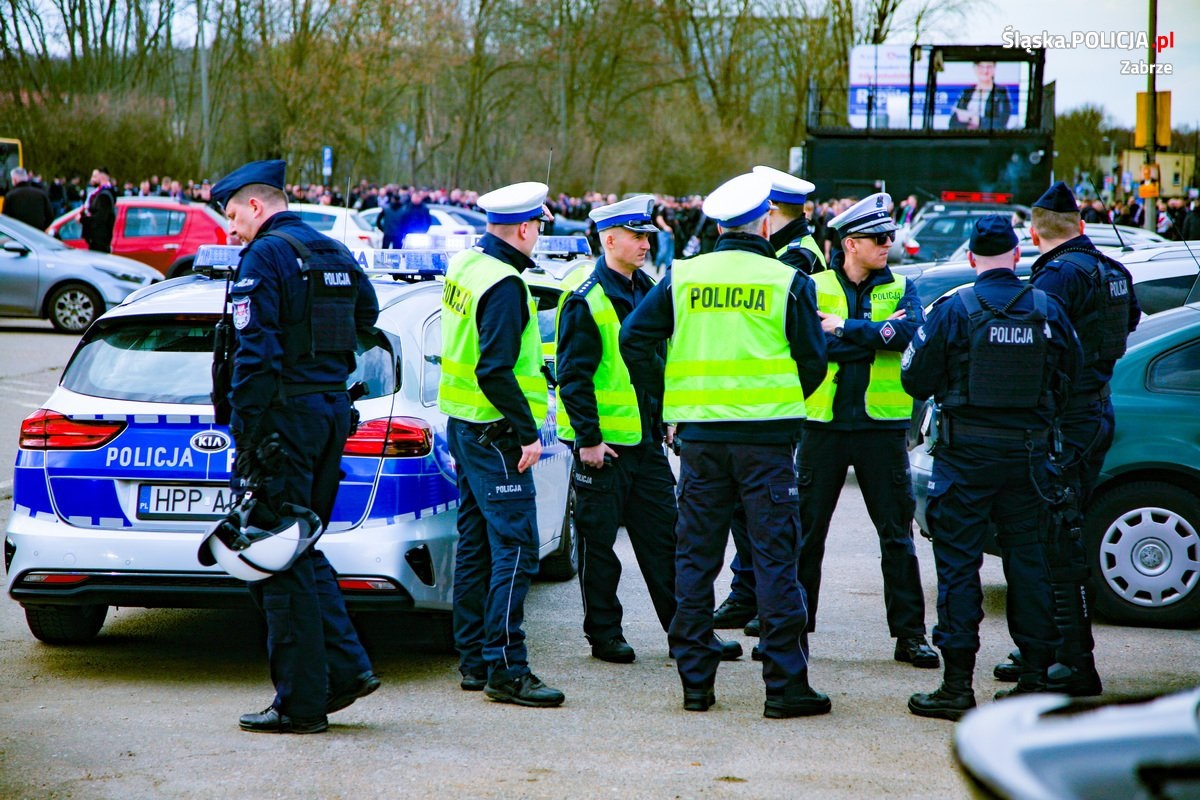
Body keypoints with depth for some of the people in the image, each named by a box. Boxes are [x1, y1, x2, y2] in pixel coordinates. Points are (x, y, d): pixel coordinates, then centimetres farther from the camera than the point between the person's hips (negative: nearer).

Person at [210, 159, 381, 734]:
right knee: (300, 552, 18)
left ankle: (301, 703, 0)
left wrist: (244, 435, -16)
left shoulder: (265, 256, -10)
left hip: (286, 414, -8)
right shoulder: (337, 257, 15)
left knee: (280, 561, -3)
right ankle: (346, 667, 12)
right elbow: (366, 321, 20)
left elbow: (256, 352, -17)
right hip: (334, 410, 8)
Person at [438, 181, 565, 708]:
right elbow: (494, 371, -24)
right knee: (515, 549, -9)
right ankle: (505, 669, -11)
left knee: (476, 543, 14)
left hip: (464, 424, 10)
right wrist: (527, 431, -20)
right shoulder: (503, 284, -19)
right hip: (493, 434, -10)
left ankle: (473, 661, 19)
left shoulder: (465, 265, 10)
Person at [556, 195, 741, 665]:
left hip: (647, 439, 7)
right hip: (603, 442, -7)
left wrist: (668, 417, 17)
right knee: (599, 543, 3)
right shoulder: (586, 301, -12)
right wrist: (588, 439, -17)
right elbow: (573, 375, -14)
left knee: (664, 539, 9)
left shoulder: (648, 292, 13)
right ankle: (604, 634, 13)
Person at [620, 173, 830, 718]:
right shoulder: (788, 282, -3)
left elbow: (634, 338, 2)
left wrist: (669, 397, 9)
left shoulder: (683, 278, 5)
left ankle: (695, 680, 12)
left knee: (695, 557, 10)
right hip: (766, 435, -3)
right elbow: (813, 360, 0)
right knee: (774, 557, 1)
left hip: (700, 434, 3)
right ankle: (784, 684, 0)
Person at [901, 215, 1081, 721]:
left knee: (958, 563, 1)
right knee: (1028, 560, 11)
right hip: (1028, 452, 3)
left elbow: (915, 379, -5)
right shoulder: (1047, 310, 0)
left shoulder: (954, 309, -9)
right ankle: (1038, 675, 13)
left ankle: (958, 684, -2)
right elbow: (1071, 375, 9)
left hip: (966, 452, -3)